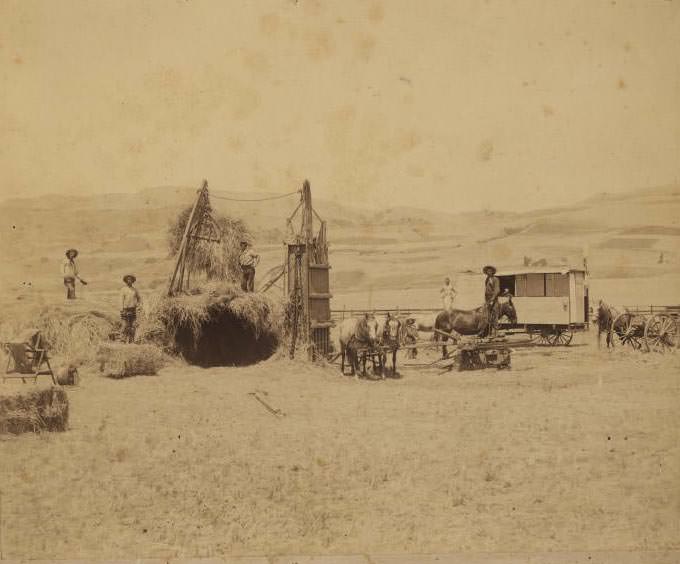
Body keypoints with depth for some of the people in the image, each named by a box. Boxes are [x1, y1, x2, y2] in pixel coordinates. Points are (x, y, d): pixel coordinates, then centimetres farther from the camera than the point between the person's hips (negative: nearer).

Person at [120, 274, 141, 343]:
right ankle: (125, 340, 0)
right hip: (125, 309, -3)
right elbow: (121, 300, -6)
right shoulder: (123, 289, -2)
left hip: (133, 310, 3)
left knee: (132, 326, 2)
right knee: (125, 325, -5)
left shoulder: (134, 289, 8)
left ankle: (131, 340, 6)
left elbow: (139, 298, 20)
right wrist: (121, 311, -13)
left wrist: (137, 305, 2)